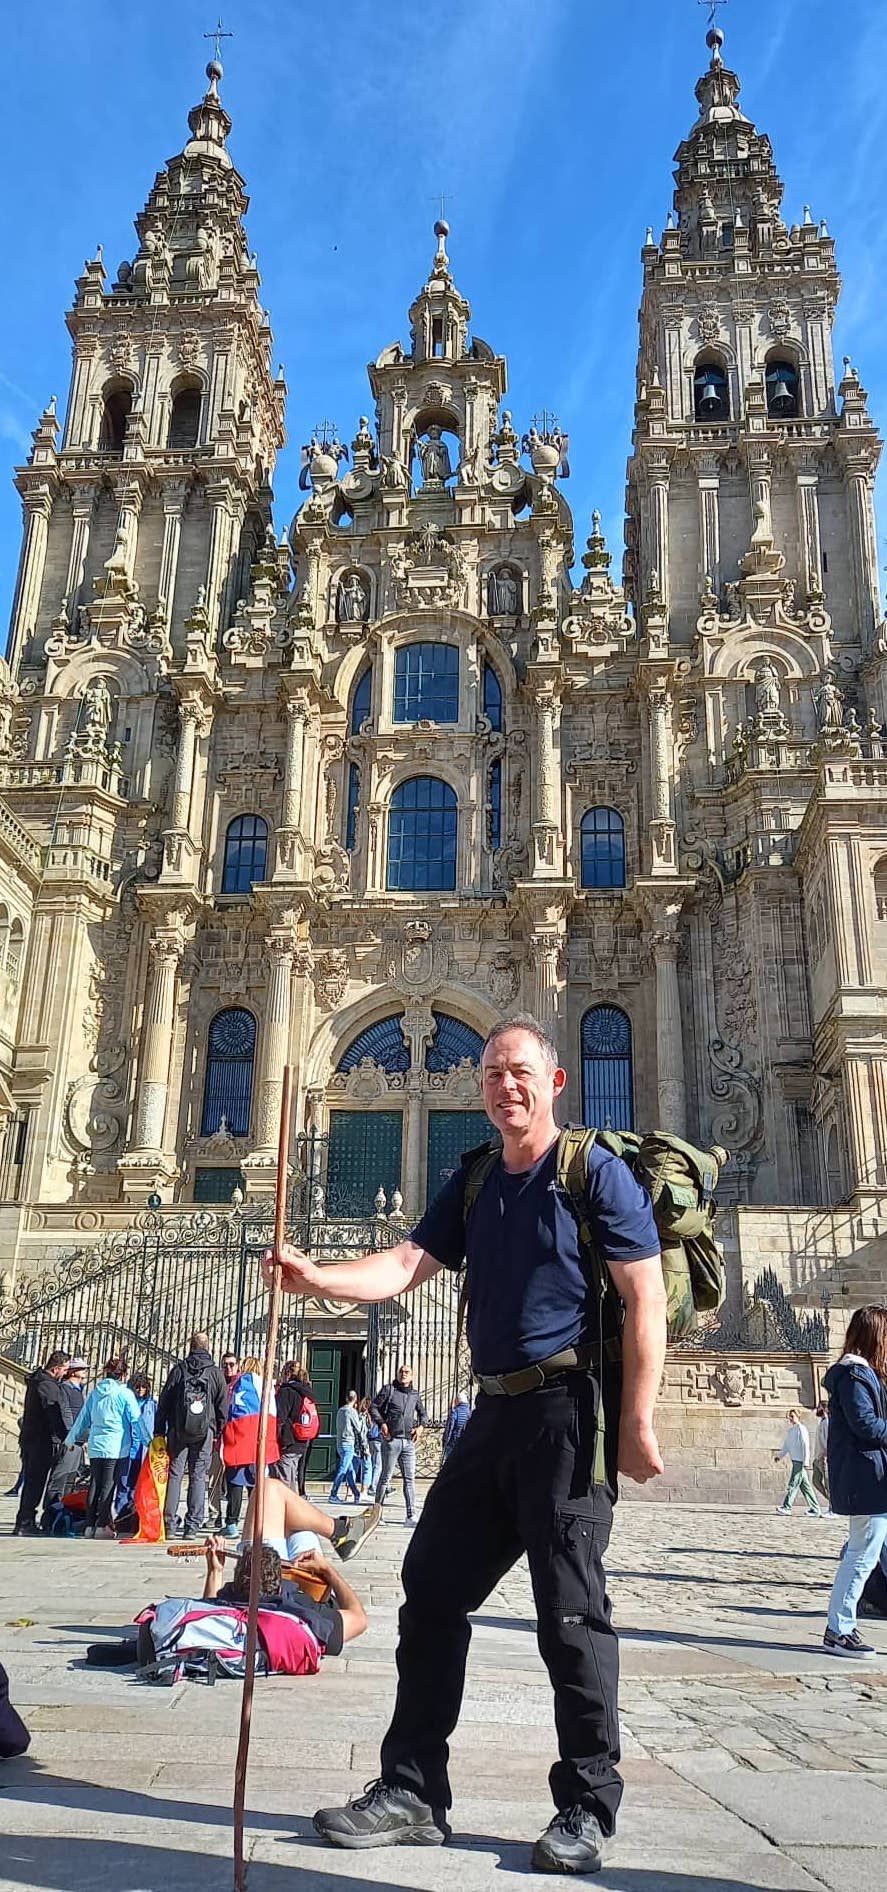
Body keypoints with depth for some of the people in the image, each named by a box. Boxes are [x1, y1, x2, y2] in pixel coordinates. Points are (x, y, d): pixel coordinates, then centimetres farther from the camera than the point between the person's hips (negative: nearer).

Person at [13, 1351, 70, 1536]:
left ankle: (25, 1521, 21)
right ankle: (24, 1524, -4)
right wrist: (66, 1438, -16)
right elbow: (55, 1416, -21)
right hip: (42, 1441, -10)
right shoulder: (49, 1386, -17)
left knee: (30, 1482, 15)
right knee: (35, 1484, -5)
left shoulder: (35, 1380, 14)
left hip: (28, 1437, 10)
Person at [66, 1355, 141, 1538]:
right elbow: (136, 1420, -4)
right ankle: (102, 1525, -1)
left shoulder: (95, 1392, 8)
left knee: (94, 1485, 10)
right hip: (117, 1447, -4)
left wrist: (72, 1439, 29)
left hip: (96, 1446, 5)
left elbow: (83, 1419, 16)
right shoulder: (125, 1393, -7)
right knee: (109, 1485, 0)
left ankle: (90, 1525, 11)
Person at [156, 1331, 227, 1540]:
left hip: (178, 1431, 0)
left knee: (174, 1475, 5)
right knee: (198, 1477, 4)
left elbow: (164, 1401, 4)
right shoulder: (215, 1373, 4)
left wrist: (160, 1431, 8)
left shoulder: (179, 1369, 3)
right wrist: (218, 1432, 14)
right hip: (204, 1433, 0)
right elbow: (223, 1407, 6)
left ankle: (169, 1524, 3)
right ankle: (193, 1525, 3)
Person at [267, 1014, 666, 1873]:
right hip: (495, 1412, 7)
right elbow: (406, 1265, 2)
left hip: (568, 1407, -7)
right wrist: (318, 1277, -16)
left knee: (570, 1609, -1)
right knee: (432, 1589, 9)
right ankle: (412, 1792, 21)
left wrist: (637, 1424, -16)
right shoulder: (473, 1182, 13)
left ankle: (587, 1807, 17)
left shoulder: (596, 1170, -6)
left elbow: (645, 1298, -10)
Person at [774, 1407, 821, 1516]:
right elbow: (786, 1445, 22)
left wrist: (805, 1462, -17)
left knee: (793, 1484, -10)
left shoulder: (801, 1429, -8)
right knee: (805, 1486, 10)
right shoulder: (790, 1430, 18)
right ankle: (815, 1509, 15)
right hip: (795, 1461, 9)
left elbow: (806, 1446, -13)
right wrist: (779, 1455, 9)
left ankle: (786, 1507, -11)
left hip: (800, 1461, -9)